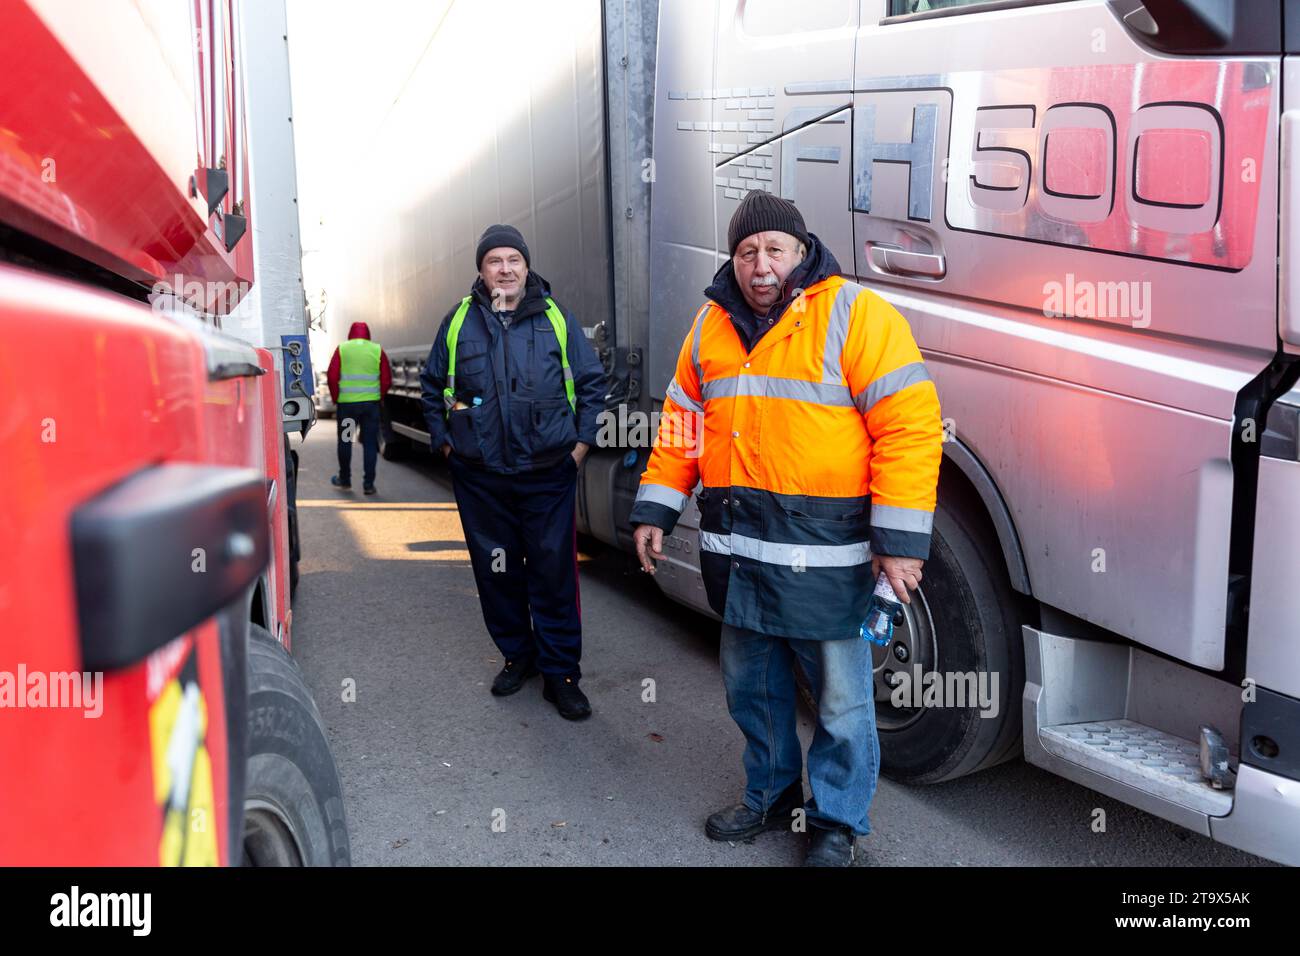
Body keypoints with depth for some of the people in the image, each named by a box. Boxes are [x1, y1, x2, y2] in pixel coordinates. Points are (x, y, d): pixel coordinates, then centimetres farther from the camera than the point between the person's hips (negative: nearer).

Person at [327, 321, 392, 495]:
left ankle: (344, 479, 26)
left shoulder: (342, 349, 1)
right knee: (370, 443, 4)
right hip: (371, 403, 0)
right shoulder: (377, 350, 3)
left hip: (346, 402, 0)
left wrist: (336, 398, 8)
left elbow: (332, 376, -3)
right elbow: (387, 379, 1)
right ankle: (368, 484, 2)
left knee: (345, 441, 14)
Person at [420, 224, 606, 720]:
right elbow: (433, 384, 17)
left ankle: (561, 673, 8)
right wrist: (444, 440, 10)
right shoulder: (459, 321, 6)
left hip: (548, 474, -2)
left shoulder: (556, 317, 3)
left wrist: (582, 440, 3)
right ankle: (517, 655, 28)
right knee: (497, 572, 10)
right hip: (480, 478, 2)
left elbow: (592, 381, 9)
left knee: (554, 573, -1)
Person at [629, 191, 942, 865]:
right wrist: (655, 510, 13)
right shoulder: (712, 325, 11)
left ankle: (837, 822, 25)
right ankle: (771, 795, 38)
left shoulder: (853, 316, -9)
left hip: (822, 552, -6)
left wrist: (900, 540, -18)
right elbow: (683, 423, 19)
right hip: (735, 545, 6)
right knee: (750, 685, 18)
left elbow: (909, 424, -14)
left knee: (840, 696, 5)